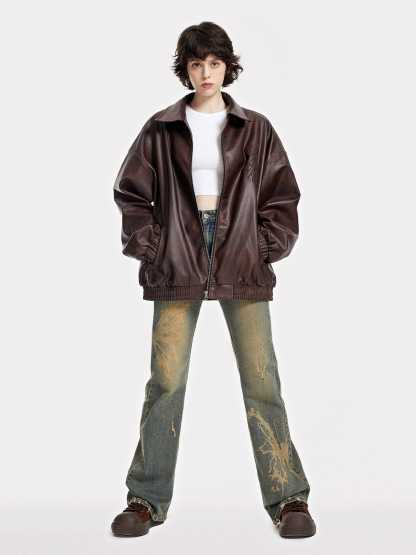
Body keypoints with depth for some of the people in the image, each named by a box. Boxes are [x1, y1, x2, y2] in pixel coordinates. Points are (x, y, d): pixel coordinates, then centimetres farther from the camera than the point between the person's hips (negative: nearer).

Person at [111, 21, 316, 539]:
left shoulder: (255, 129, 9)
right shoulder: (161, 129, 8)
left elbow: (282, 195, 11)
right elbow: (131, 192, 10)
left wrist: (269, 246, 0)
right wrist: (149, 246, 0)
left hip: (242, 265, 0)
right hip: (177, 268, 0)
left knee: (261, 380, -2)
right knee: (165, 381, -2)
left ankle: (289, 497, 7)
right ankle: (147, 500, 9)